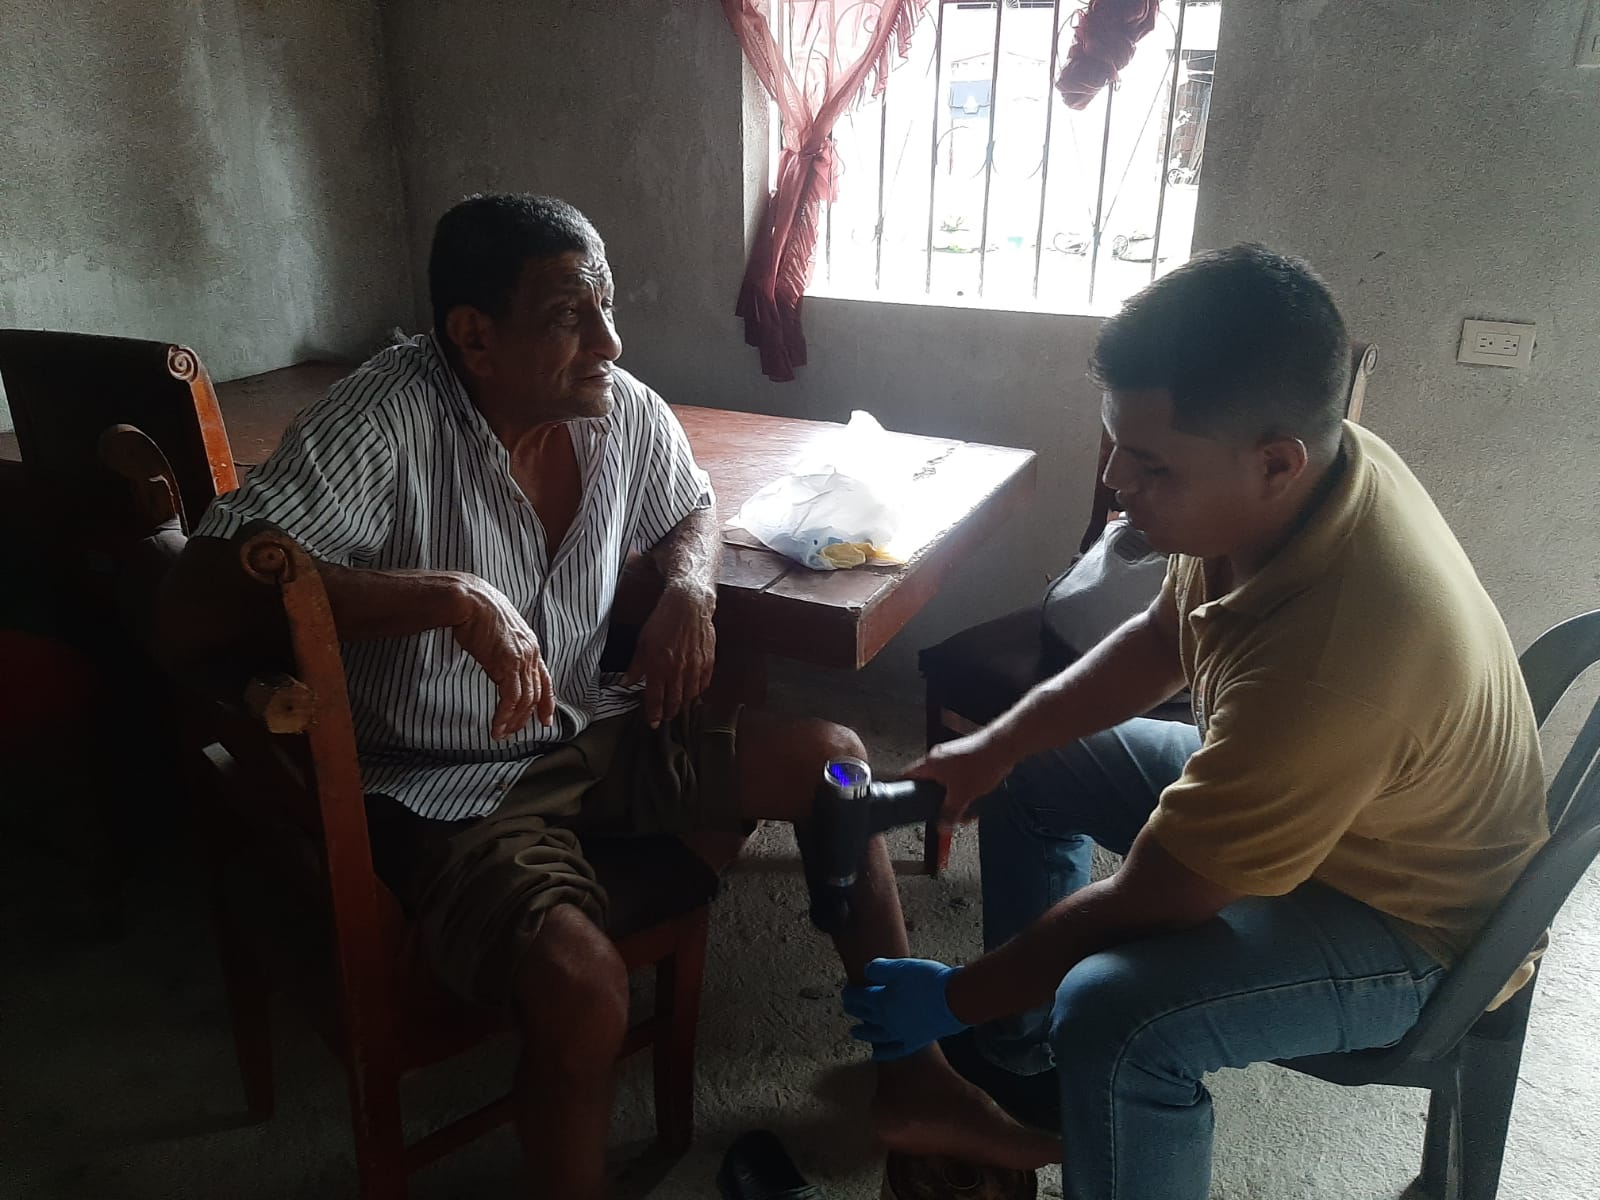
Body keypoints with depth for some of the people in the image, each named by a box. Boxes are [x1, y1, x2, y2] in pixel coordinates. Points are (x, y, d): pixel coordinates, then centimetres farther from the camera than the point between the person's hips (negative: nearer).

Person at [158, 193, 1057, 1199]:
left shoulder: (623, 410, -5)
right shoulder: (382, 427, -23)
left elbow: (691, 508, 17)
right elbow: (198, 606, -31)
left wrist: (690, 586, -7)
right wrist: (451, 596, -38)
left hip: (600, 731, 7)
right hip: (450, 782, -6)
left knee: (830, 758, 2)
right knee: (585, 991, -31)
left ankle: (912, 1078, 17)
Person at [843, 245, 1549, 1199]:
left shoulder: (1331, 657, -41)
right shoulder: (1309, 469, -16)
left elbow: (1148, 906, -29)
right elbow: (1162, 641, 2)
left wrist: (959, 998, -15)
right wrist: (994, 745, -4)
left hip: (1408, 917, -8)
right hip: (1287, 787, 8)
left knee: (1113, 1015, -33)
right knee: (1034, 771, 11)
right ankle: (1022, 1052, 25)